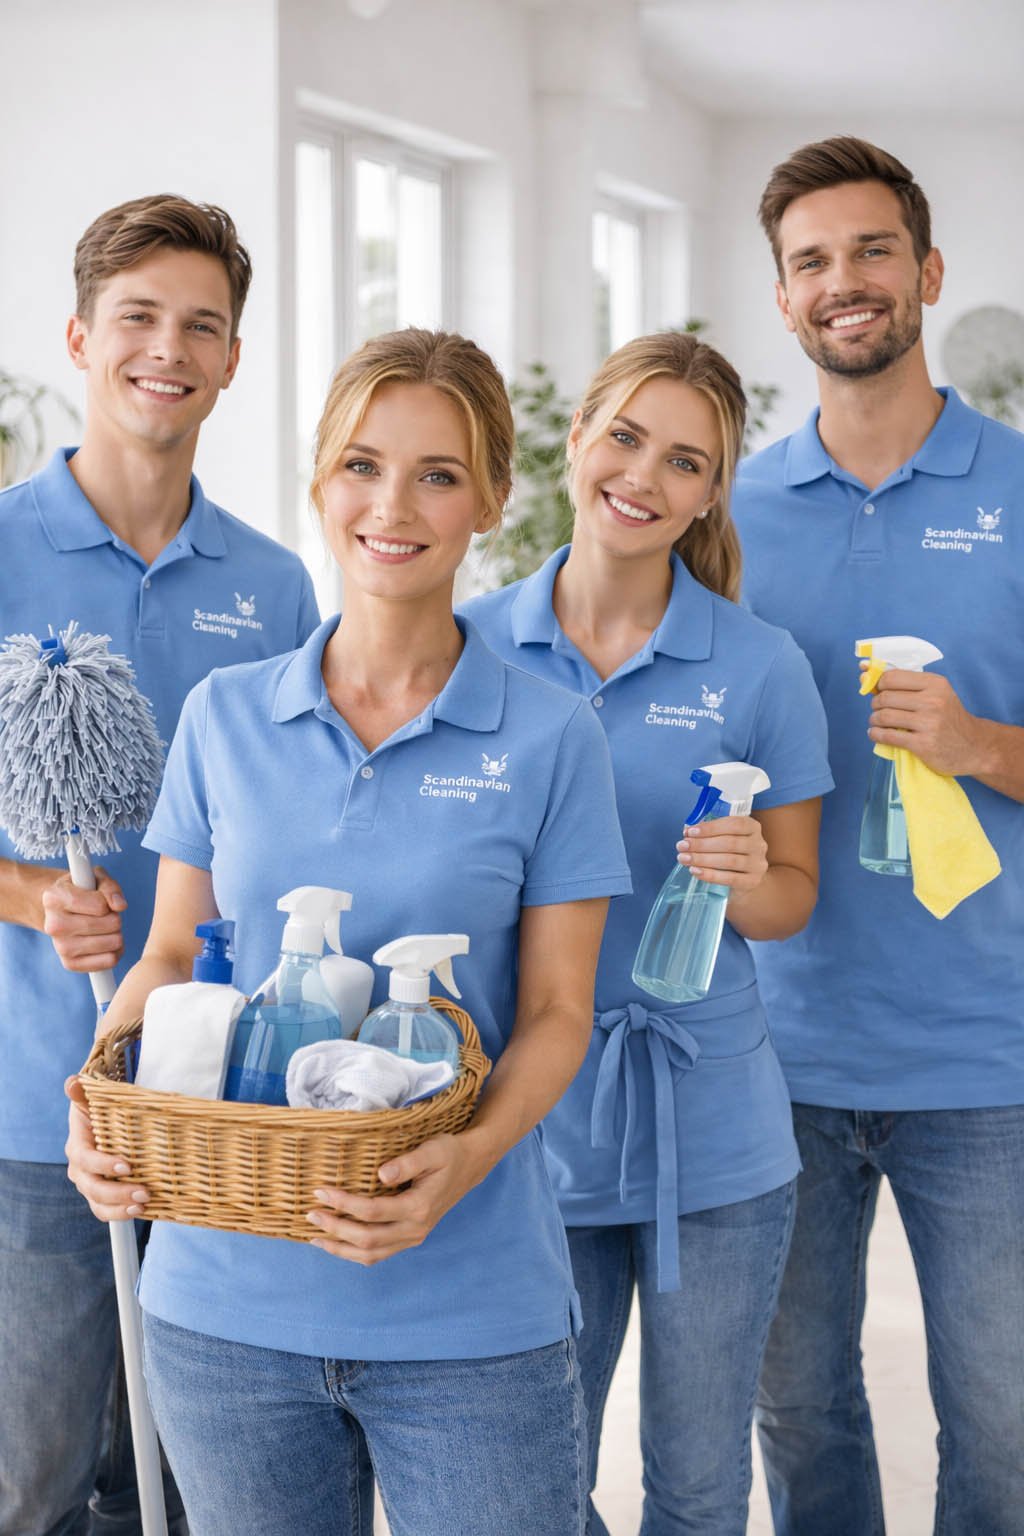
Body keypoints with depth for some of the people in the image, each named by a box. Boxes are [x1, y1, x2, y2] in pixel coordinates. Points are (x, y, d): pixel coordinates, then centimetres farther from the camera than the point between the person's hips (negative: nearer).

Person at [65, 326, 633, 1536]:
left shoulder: (548, 736, -2)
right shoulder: (223, 716, 5)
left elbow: (556, 1012, -2)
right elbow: (171, 952, 10)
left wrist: (468, 1157, -20)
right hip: (223, 1297, 2)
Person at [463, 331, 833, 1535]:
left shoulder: (759, 668, -4)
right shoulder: (475, 646, 0)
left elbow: (793, 896, 4)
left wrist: (742, 878, -18)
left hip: (709, 1129, -1)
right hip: (529, 1118, 1)